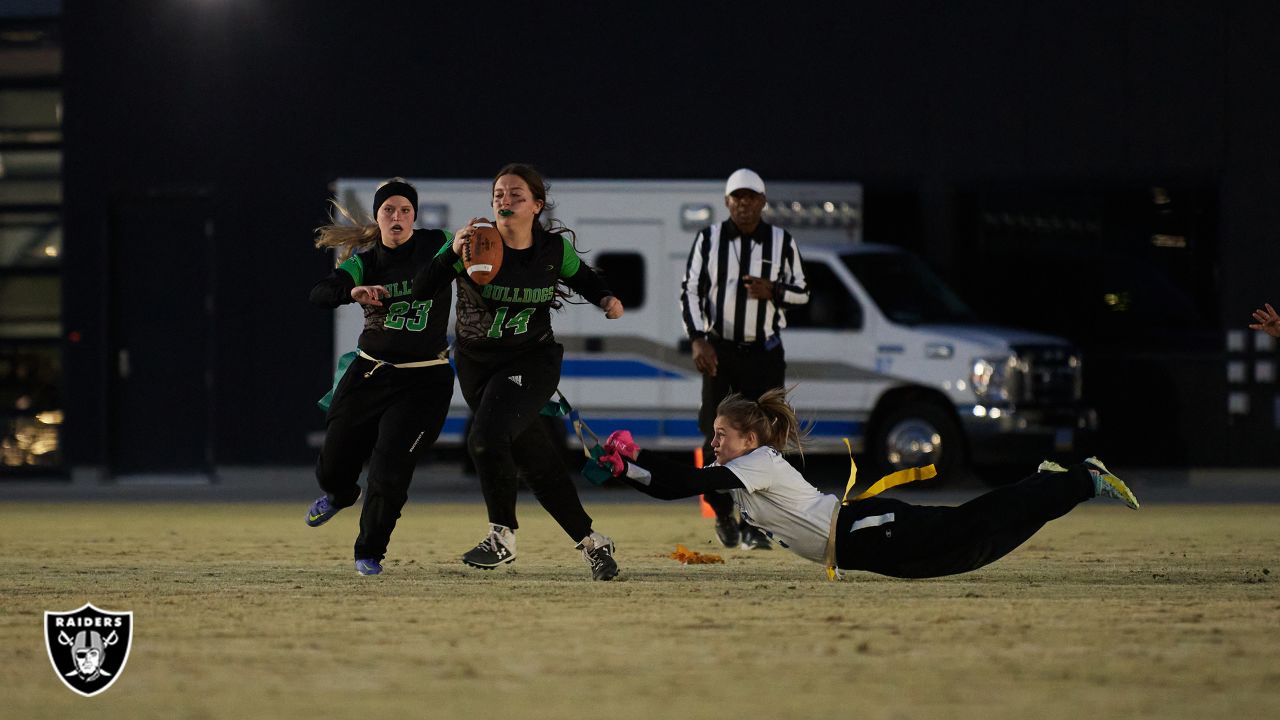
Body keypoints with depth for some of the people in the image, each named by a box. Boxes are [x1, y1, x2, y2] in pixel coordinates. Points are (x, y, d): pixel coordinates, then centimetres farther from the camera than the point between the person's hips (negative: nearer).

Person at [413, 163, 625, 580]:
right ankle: (590, 541, 20)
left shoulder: (553, 249, -9)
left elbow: (583, 278, 14)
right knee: (533, 457, 5)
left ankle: (502, 536, -8)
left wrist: (605, 299, -7)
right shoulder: (475, 243, -14)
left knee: (487, 437, -25)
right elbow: (421, 291, -23)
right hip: (476, 362, 2)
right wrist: (453, 254, -38)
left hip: (531, 362, -2)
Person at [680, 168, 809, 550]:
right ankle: (723, 513, 18)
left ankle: (754, 525, 2)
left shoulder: (782, 242, 3)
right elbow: (690, 291, 0)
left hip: (764, 353, 0)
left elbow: (802, 292, 9)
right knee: (716, 436, -3)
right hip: (719, 350, 0)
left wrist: (772, 291, -14)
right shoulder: (708, 239, 1)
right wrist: (698, 339, -13)